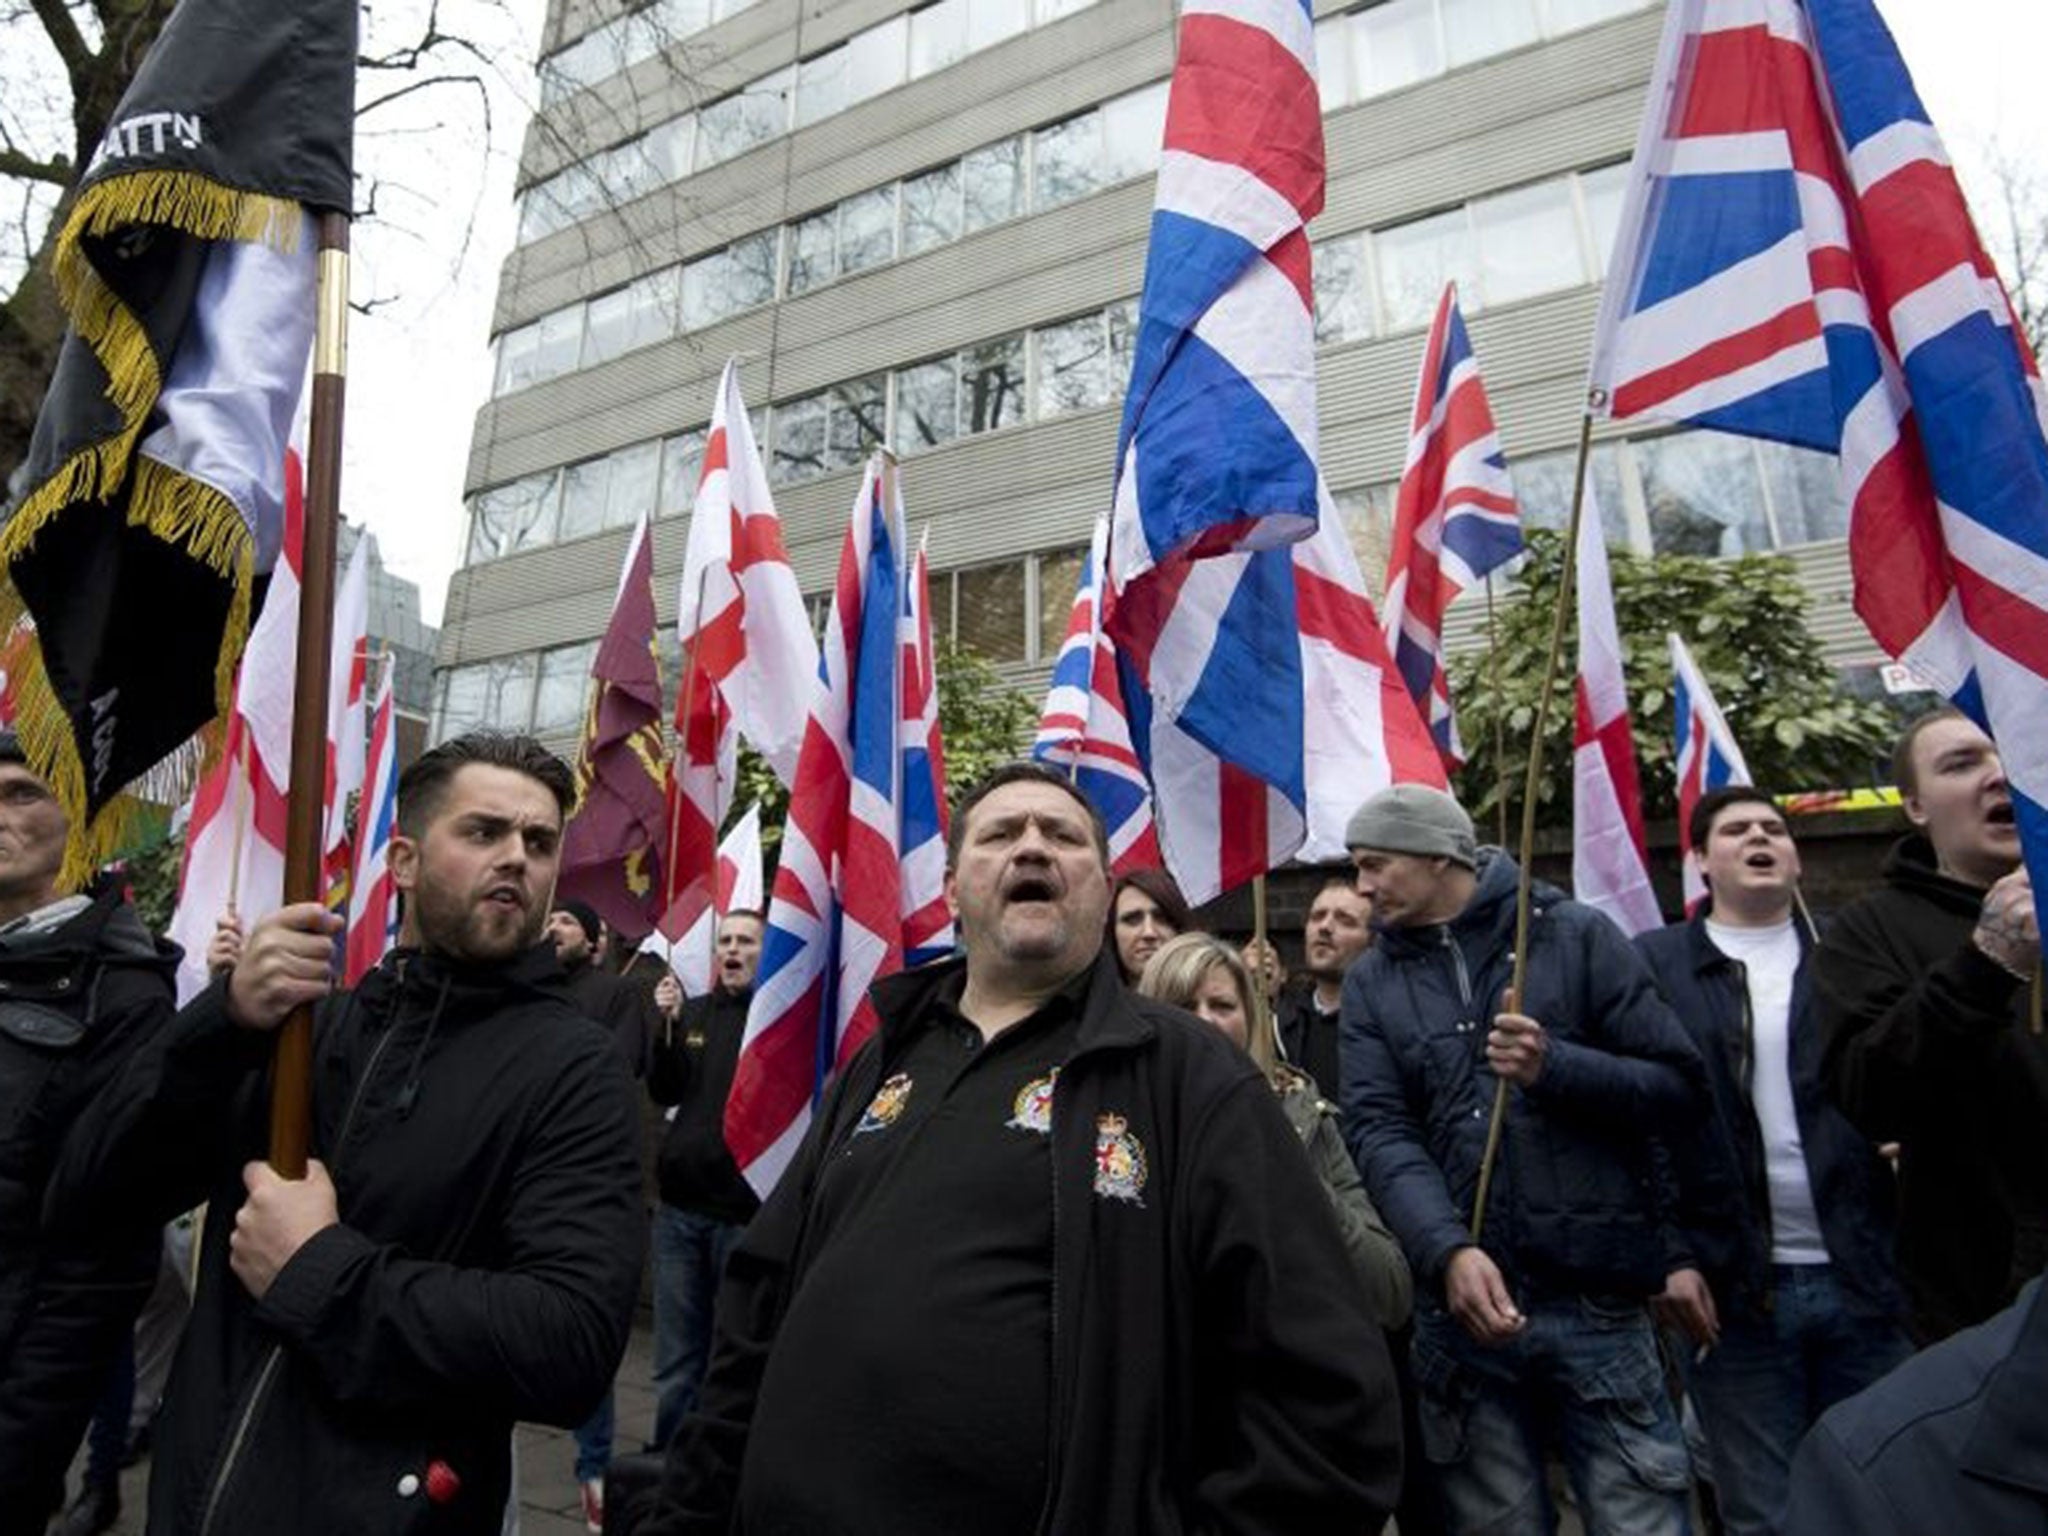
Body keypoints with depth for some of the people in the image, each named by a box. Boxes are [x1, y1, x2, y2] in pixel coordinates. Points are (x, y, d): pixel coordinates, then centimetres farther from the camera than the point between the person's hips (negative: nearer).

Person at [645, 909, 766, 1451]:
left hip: (744, 1214, -5)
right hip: (680, 1208, 5)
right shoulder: (693, 1012, 8)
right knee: (676, 1361, 18)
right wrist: (667, 1025, -7)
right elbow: (663, 1093, 4)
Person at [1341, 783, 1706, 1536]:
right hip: (1460, 1307, 2)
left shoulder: (1575, 935, 1)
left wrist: (1556, 1067, -17)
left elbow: (1679, 1084, 0)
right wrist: (1448, 1251, -21)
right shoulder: (1371, 983, 6)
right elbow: (1380, 1132, -5)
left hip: (1597, 1300, -2)